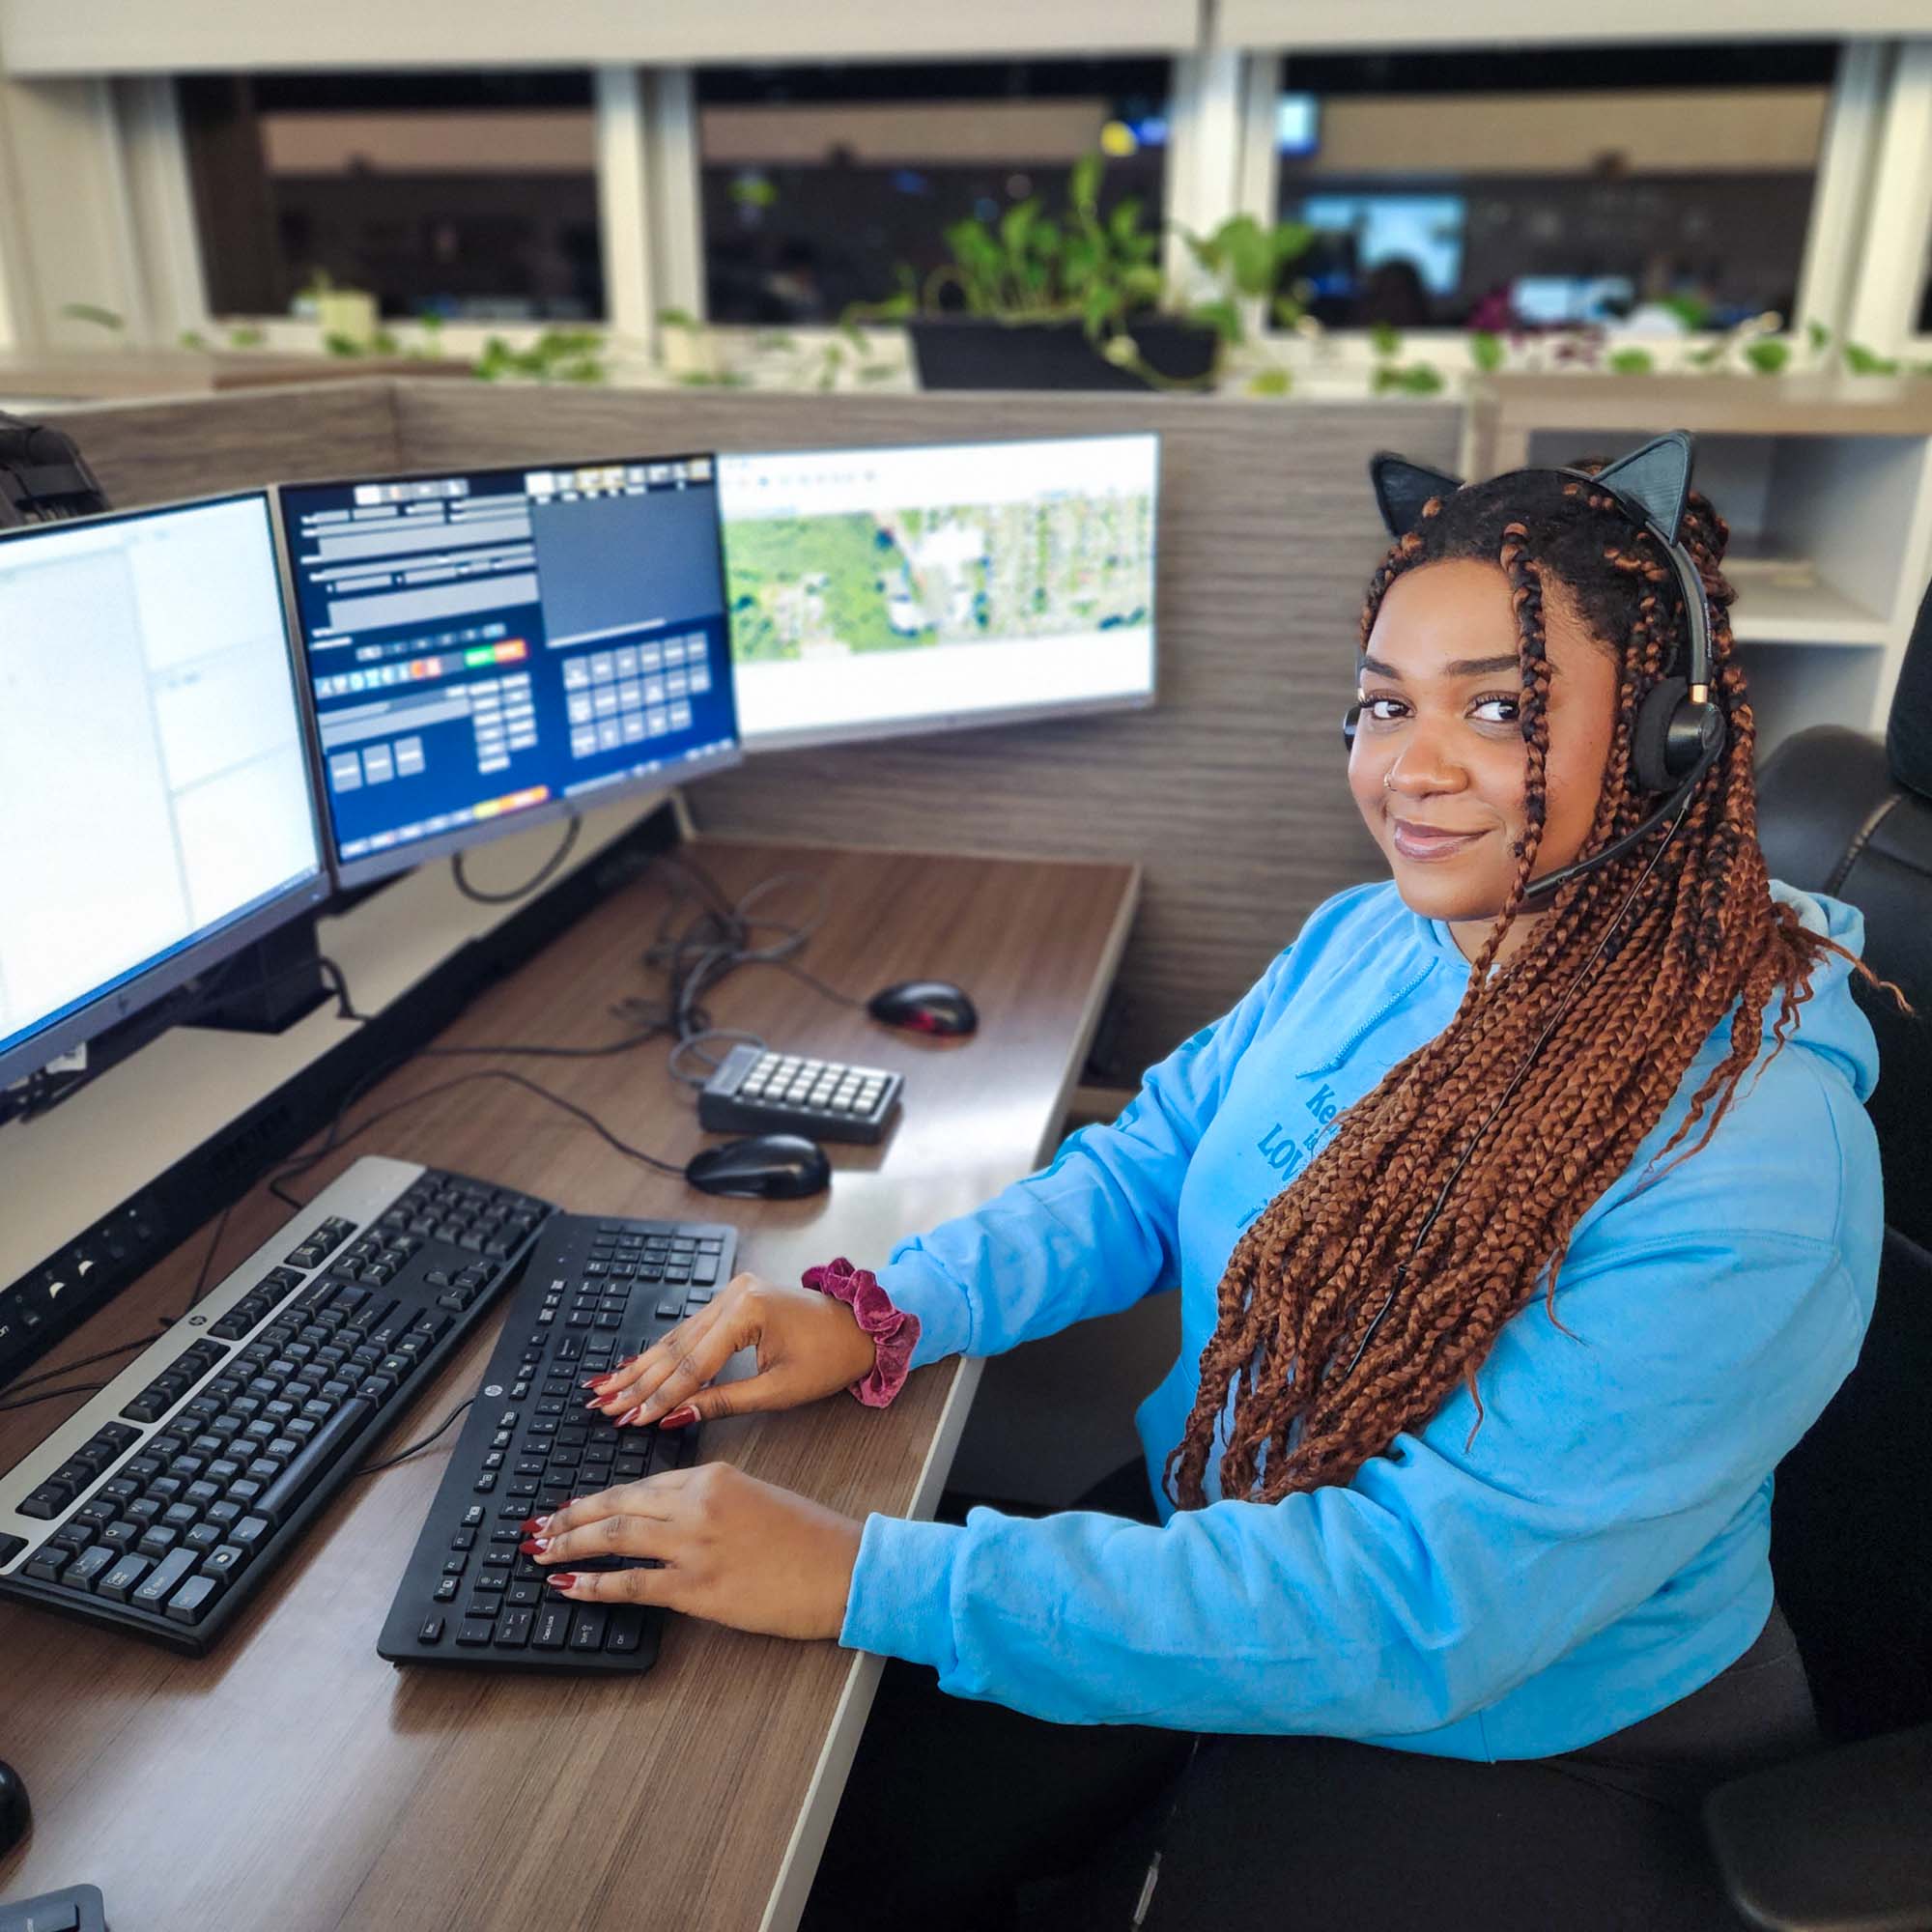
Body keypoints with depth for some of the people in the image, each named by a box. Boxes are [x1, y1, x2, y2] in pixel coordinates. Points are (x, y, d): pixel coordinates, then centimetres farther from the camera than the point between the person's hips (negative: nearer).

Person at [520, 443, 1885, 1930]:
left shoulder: (1753, 1164, -29)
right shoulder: (1362, 943, -6)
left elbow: (1418, 1611, -32)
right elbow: (1143, 1172, 3)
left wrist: (868, 1578, -34)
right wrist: (880, 1314, -15)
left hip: (1506, 1743, -4)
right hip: (1209, 1538, 5)